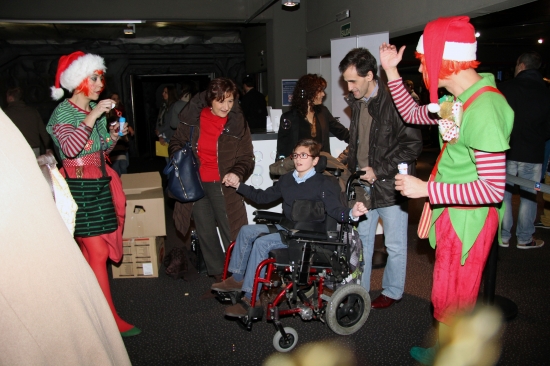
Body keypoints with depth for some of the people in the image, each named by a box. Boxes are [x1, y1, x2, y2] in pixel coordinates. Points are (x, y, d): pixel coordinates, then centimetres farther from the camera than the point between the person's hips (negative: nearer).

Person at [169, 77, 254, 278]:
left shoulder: (237, 123, -5)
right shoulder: (192, 118, -1)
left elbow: (246, 158, -2)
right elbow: (176, 142, 14)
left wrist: (237, 173, -22)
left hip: (222, 186, -3)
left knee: (232, 235, -4)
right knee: (206, 235, 13)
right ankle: (219, 276, 29)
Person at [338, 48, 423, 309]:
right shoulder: (357, 102, 7)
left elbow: (413, 145, -17)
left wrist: (379, 170, -17)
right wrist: (352, 170, 13)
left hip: (390, 185, -7)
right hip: (364, 183, 7)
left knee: (395, 245, 9)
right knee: (362, 237, 17)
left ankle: (392, 291, 28)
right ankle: (360, 287, 33)